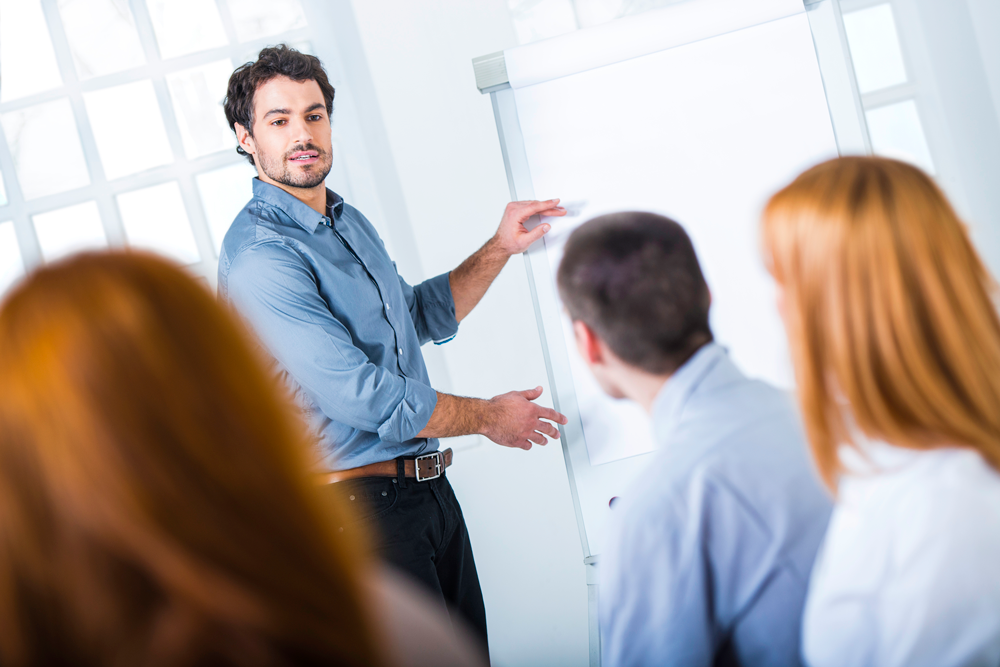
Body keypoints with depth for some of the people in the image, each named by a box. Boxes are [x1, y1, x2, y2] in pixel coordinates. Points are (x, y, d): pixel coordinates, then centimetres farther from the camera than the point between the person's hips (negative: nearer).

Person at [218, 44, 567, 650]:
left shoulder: (350, 221, 13)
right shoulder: (259, 255, -19)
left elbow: (418, 316, 27)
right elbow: (363, 397, -23)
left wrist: (500, 248, 12)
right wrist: (490, 417, -8)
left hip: (429, 488, 9)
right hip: (361, 508, -9)